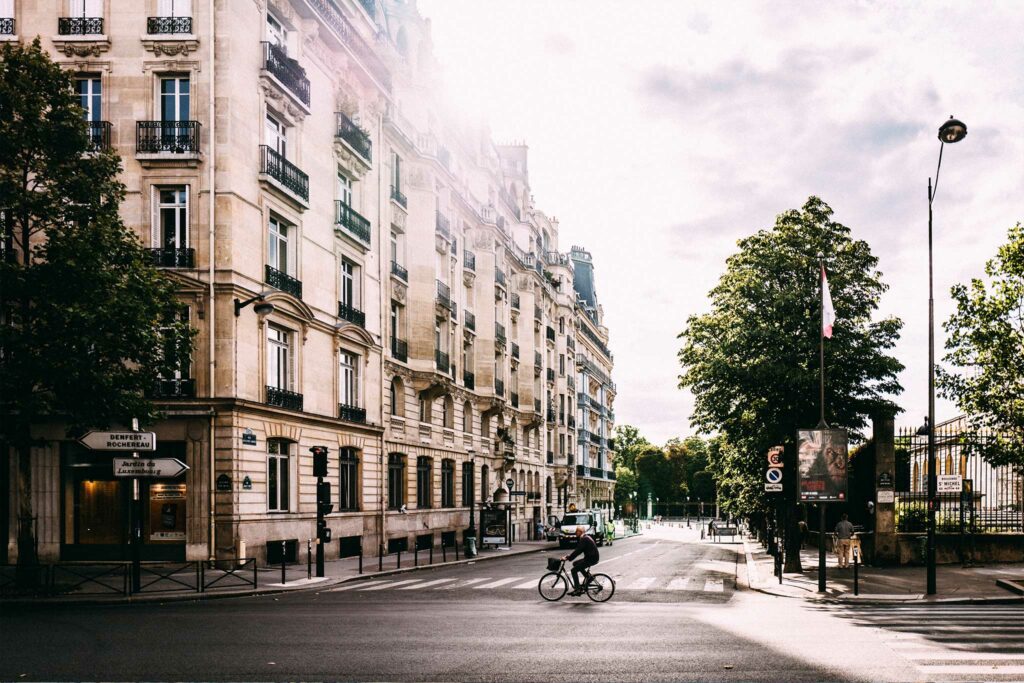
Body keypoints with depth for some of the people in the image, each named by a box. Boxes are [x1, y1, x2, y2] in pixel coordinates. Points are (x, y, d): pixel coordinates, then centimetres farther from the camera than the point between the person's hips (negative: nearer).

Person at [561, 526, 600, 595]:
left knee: (574, 570, -9)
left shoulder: (584, 539, -17)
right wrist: (569, 556, 12)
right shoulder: (585, 538, 15)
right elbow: (578, 550, 19)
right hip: (591, 557, 10)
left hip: (592, 558, -10)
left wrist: (567, 558, -21)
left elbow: (578, 551, -23)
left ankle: (577, 590, -8)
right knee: (575, 563, 20)